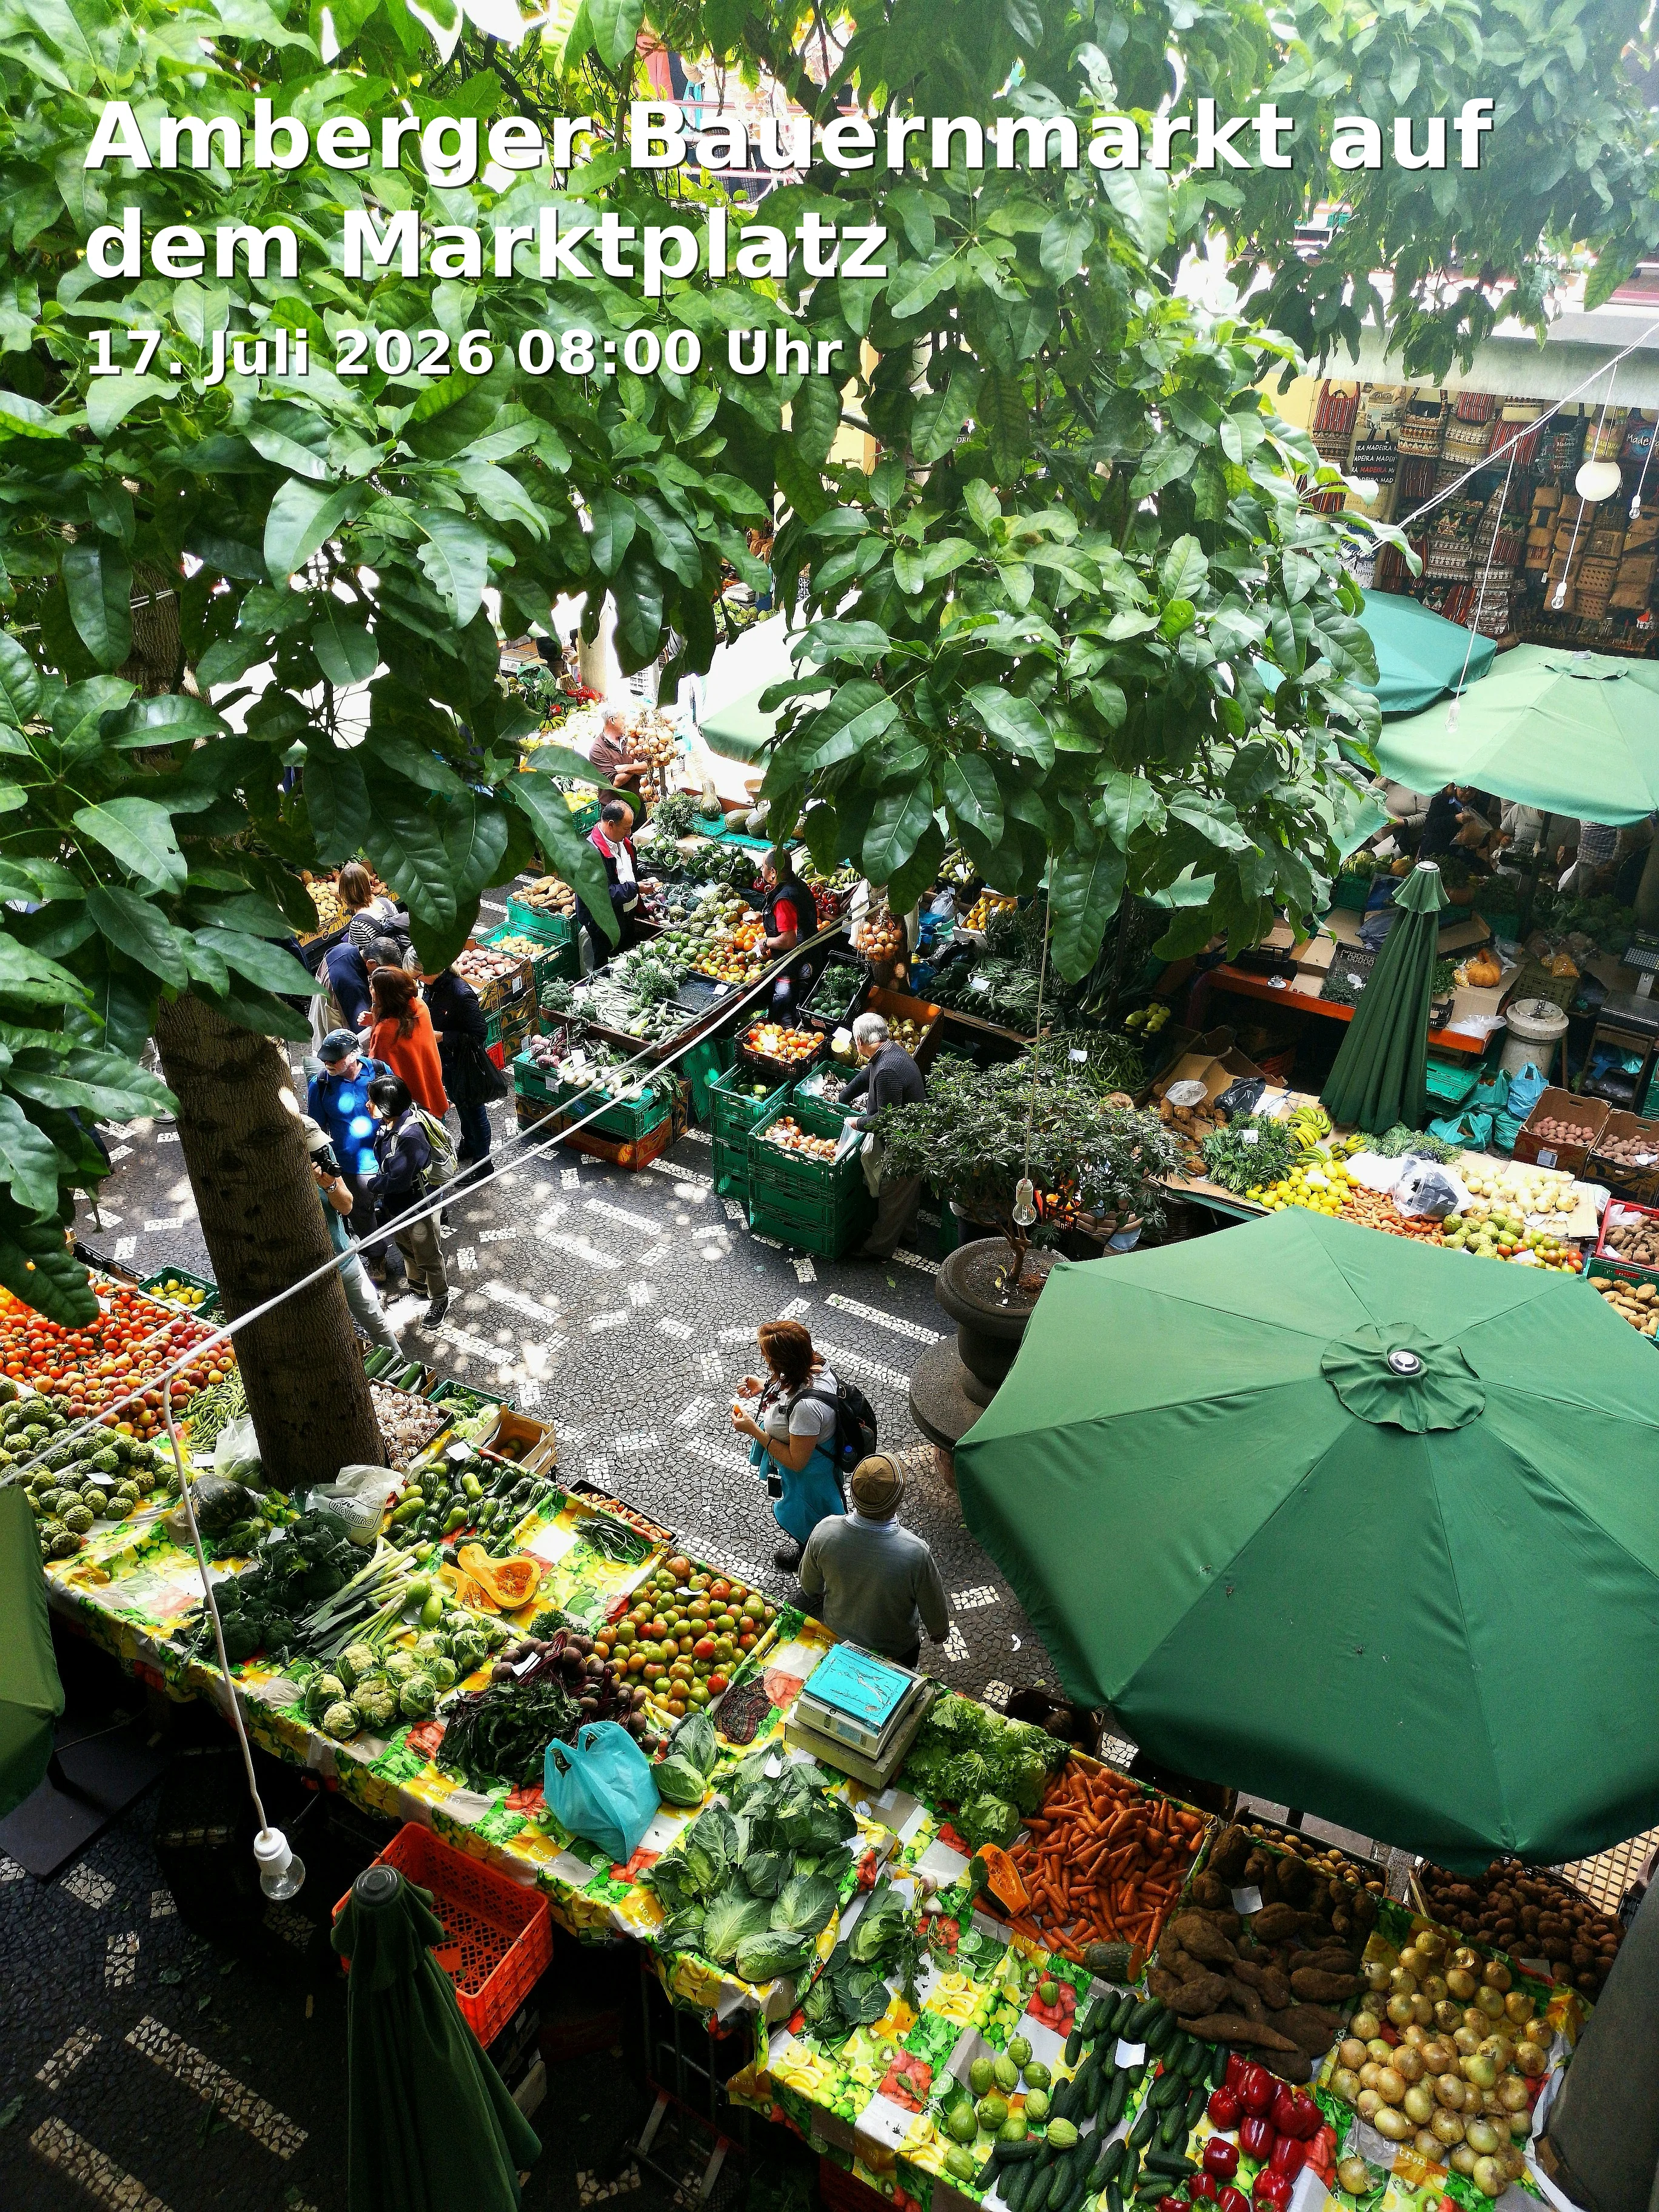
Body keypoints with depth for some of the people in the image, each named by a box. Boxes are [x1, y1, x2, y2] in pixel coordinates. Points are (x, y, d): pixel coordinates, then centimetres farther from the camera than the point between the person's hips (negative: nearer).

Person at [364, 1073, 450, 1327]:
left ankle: (440, 1301, 34)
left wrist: (374, 1186, -14)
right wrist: (380, 1202, 5)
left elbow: (397, 1180, -32)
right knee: (406, 1248, 30)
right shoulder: (385, 1125, -8)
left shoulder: (411, 1136, -35)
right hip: (394, 1207, 8)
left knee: (428, 1257, 14)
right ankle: (417, 1282, 55)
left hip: (417, 1208, -8)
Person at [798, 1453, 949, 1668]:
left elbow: (810, 1589, -9)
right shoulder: (916, 1553, -40)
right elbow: (934, 1611, -20)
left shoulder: (824, 1532, -31)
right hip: (895, 1650, -2)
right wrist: (939, 1633, 3)